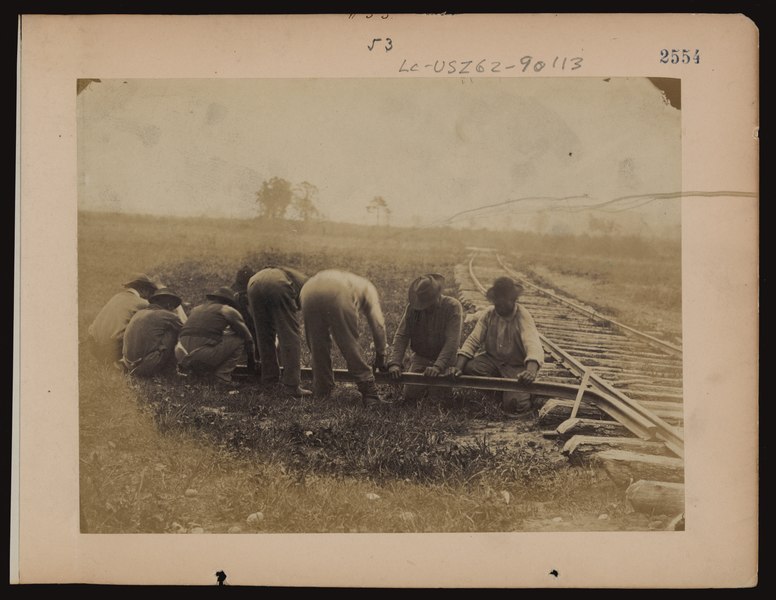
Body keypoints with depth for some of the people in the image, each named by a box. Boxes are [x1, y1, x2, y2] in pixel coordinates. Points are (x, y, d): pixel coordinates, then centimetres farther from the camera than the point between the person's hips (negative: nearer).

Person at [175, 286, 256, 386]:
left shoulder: (196, 309, 27)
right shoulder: (228, 310, 12)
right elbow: (247, 337, 20)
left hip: (181, 355, 6)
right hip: (204, 357, -6)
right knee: (238, 339, 12)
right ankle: (223, 376, 4)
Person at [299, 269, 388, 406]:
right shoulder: (368, 288, 35)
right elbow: (377, 323, 21)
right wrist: (380, 355, 30)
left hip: (308, 292, 4)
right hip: (336, 295, -4)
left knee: (317, 346, 18)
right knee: (350, 347, 6)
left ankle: (321, 391, 24)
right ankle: (370, 394, 11)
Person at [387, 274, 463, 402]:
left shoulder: (452, 307, -18)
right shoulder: (412, 307, -7)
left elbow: (452, 341, -25)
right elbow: (401, 336, -10)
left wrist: (438, 367, -37)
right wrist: (395, 363, -26)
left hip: (444, 359, -3)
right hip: (420, 357, 3)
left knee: (438, 394, -20)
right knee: (410, 395, -10)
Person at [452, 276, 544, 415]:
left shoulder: (523, 318, -18)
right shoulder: (489, 314, -3)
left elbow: (533, 346, -34)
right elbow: (473, 340, -8)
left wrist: (531, 371, -56)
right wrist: (458, 366, -26)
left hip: (516, 368, -4)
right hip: (492, 359, 4)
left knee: (514, 404, -28)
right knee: (468, 368, -27)